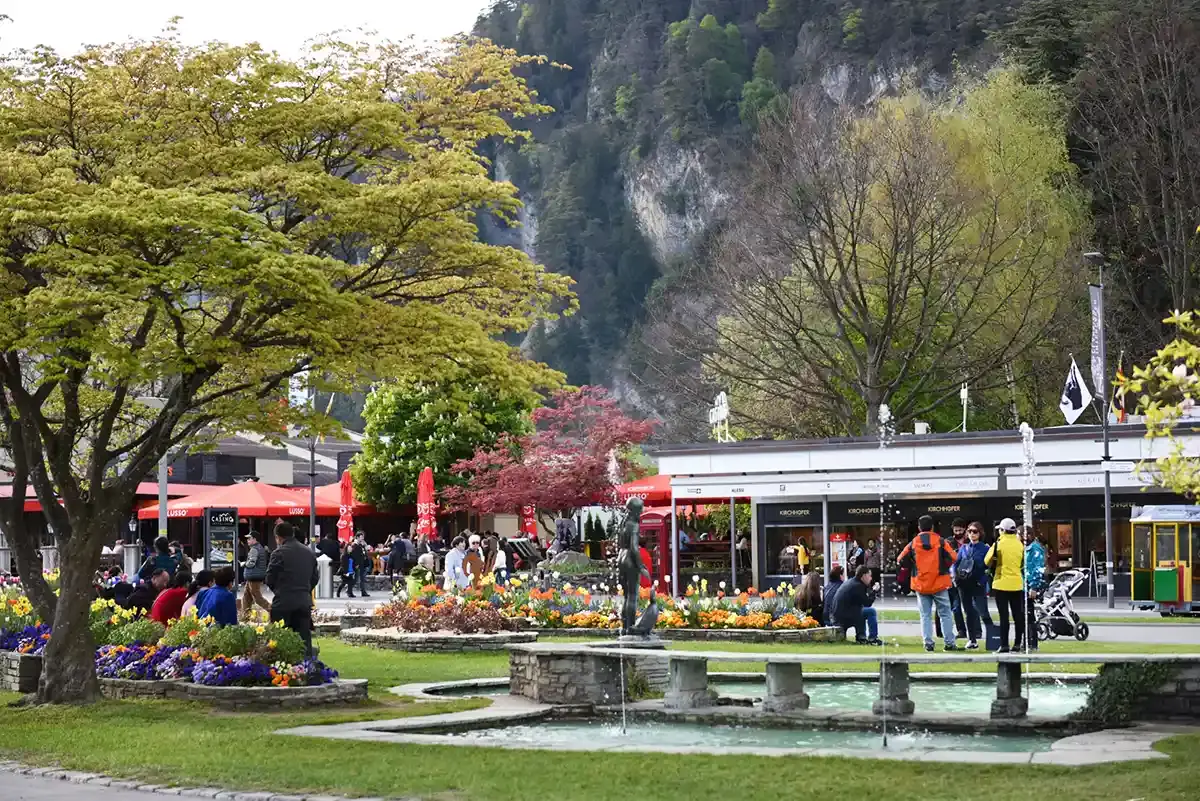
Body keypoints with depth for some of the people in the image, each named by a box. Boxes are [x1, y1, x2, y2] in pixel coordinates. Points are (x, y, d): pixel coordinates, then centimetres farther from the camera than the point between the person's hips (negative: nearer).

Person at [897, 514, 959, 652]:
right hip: (939, 584, -1)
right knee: (945, 614, 6)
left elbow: (901, 559, -1)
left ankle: (928, 643, 1)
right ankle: (950, 643, 4)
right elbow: (953, 558, -8)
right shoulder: (940, 541, -5)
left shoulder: (913, 544, -1)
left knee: (925, 615, 8)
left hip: (921, 585, 1)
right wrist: (944, 567, 10)